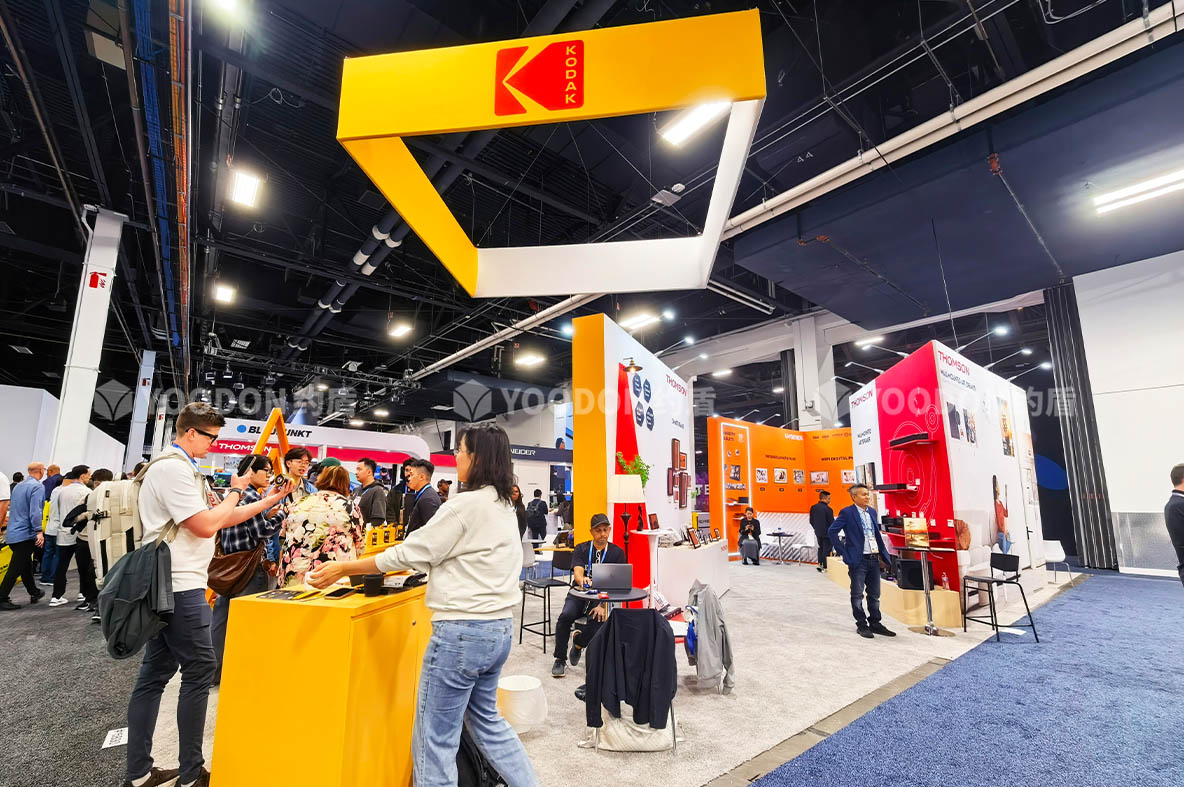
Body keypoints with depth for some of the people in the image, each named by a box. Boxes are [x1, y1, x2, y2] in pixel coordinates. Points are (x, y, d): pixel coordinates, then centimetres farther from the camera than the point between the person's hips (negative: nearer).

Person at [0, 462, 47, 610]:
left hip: (13, 533, 9)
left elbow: (13, 507, 21)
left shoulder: (18, 486, 12)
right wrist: (39, 531, -23)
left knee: (26, 564, 18)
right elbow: (35, 511, -23)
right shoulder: (37, 486, -15)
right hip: (25, 534, -9)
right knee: (16, 568, -3)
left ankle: (34, 593, 29)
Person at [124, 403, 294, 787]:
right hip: (179, 587, -10)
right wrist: (235, 491, -8)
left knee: (155, 673, 14)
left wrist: (269, 501, 12)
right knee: (199, 672, -1)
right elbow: (207, 525, -21)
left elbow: (220, 518, 16)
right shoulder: (173, 468, -18)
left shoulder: (181, 468, 15)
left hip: (167, 586, 10)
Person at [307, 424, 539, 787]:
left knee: (434, 739, 8)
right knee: (486, 720, 26)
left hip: (463, 632, -9)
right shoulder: (505, 507, 8)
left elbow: (410, 553, -11)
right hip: (499, 628, 9)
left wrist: (343, 568, -2)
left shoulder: (466, 504, -18)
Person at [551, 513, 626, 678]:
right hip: (579, 593, 1)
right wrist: (582, 579, -38)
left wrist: (603, 604, -20)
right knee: (565, 616, -28)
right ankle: (560, 660, -7)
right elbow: (577, 571, -12)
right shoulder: (581, 548, 5)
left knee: (598, 619, -31)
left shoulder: (617, 552, 2)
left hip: (601, 596, -1)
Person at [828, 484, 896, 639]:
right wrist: (843, 552, -13)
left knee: (874, 595, 14)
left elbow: (877, 534, 21)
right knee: (857, 595, 4)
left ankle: (875, 624, 26)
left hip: (874, 559, 6)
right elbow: (832, 531, -13)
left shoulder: (872, 512, 11)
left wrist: (883, 554, 12)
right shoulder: (847, 513, -10)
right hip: (858, 560, -6)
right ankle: (862, 625, 15)